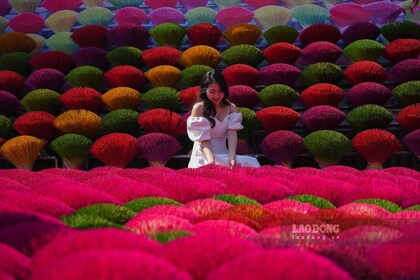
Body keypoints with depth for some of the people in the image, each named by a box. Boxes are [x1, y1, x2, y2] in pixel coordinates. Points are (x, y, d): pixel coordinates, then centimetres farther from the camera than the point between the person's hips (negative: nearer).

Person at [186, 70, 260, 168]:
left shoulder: (231, 108, 7)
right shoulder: (199, 108, -5)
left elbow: (232, 134, -7)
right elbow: (203, 139, -11)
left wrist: (232, 158, -24)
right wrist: (211, 160, -28)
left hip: (223, 156, 4)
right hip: (204, 157, -4)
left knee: (250, 163, -20)